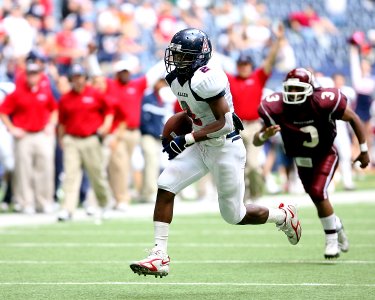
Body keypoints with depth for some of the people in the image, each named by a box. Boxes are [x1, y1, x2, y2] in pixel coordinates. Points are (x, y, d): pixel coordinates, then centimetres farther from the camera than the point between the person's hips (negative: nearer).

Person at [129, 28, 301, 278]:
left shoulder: (206, 79, -25)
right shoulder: (177, 79, 3)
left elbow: (224, 123, -26)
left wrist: (187, 140, -28)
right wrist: (172, 137, 10)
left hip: (226, 148, -8)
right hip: (201, 147, 8)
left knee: (234, 215, 3)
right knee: (165, 186, -9)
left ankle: (283, 216, 32)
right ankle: (159, 255, -8)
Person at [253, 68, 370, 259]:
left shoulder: (323, 104, -31)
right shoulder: (277, 109, -25)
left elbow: (353, 119, -14)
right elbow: (256, 141, -21)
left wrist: (364, 151, -9)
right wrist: (265, 135, -45)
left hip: (326, 155, -3)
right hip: (302, 160, 3)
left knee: (318, 192, -22)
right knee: (318, 199, 9)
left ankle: (332, 239, -5)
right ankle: (336, 226, 41)